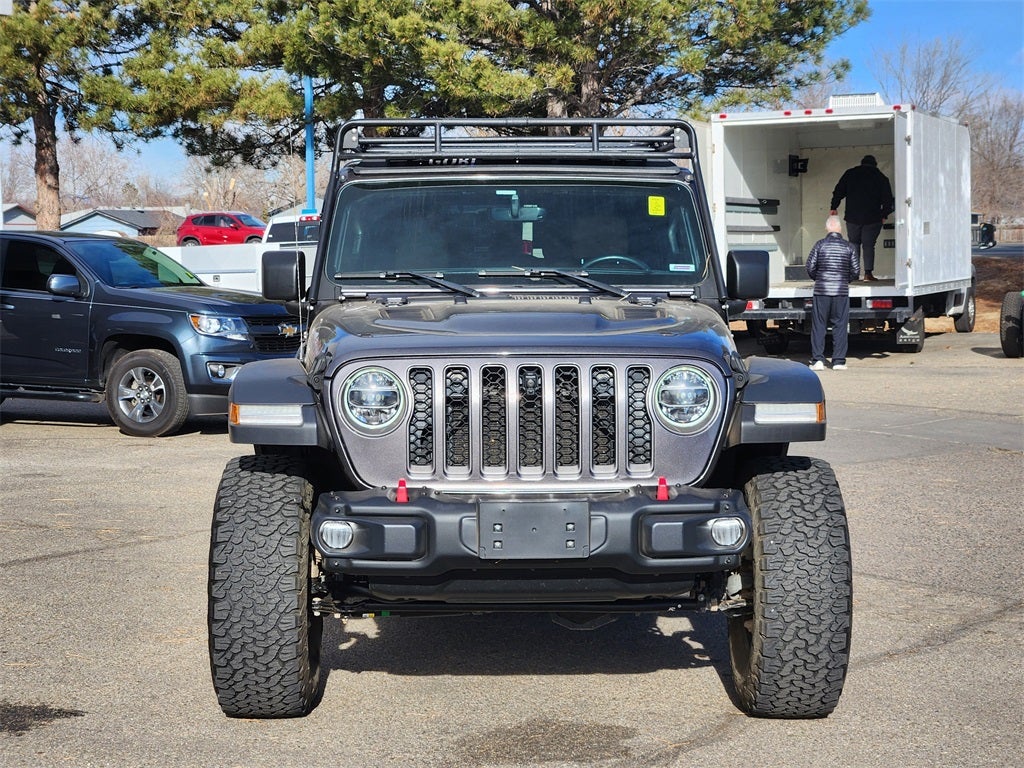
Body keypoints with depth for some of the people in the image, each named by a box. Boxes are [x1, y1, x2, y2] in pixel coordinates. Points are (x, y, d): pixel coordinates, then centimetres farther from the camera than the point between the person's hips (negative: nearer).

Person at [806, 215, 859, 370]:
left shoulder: (820, 245, -1)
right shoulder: (849, 247, 2)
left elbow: (810, 267, -1)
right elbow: (856, 270, 2)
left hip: (821, 290, 0)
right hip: (841, 291, 0)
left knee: (818, 325, 4)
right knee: (840, 326, 6)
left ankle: (818, 360, -1)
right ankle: (838, 361, 4)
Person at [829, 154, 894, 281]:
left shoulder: (850, 173, 7)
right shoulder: (881, 178, 6)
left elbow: (838, 191, 4)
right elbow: (888, 200, 5)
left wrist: (834, 207, 11)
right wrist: (884, 215, 14)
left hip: (852, 217, 1)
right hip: (872, 218, -1)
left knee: (854, 244, 12)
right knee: (868, 245, 2)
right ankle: (868, 273, -7)